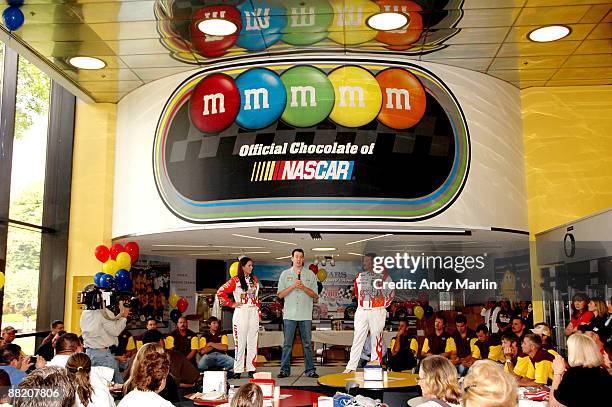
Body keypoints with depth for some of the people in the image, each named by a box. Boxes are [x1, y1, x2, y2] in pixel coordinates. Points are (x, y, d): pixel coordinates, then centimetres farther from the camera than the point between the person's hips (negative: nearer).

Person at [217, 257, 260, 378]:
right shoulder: (235, 280, -4)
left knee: (253, 342, 4)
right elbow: (220, 292, -6)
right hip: (241, 313, -4)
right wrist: (231, 304, -5)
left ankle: (251, 369, 10)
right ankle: (238, 370, 4)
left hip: (253, 312, 4)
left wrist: (259, 312, 11)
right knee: (240, 342, -2)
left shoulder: (254, 280, 12)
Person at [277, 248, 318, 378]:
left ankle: (310, 370, 10)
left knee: (307, 343, 3)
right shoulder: (285, 274, 8)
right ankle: (284, 370, 9)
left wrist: (303, 287, -10)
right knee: (287, 344, 2)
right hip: (289, 314, 0)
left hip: (306, 315, 0)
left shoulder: (310, 275, 8)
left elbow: (315, 295, 5)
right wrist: (293, 286, -10)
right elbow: (280, 294, 2)